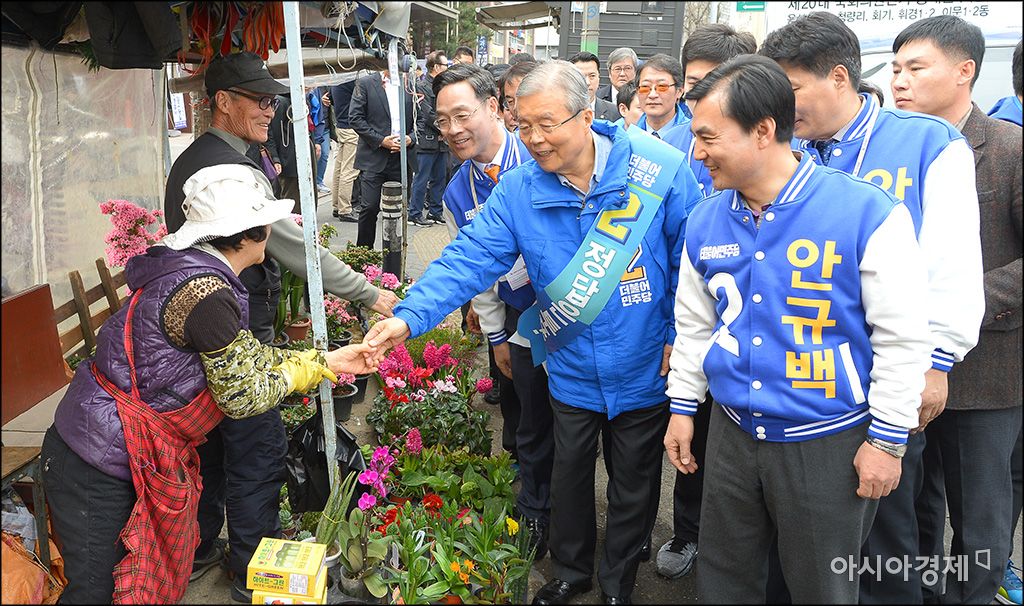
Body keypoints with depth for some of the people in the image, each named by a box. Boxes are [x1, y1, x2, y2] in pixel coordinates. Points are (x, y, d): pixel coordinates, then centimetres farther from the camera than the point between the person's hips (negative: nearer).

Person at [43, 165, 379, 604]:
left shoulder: (193, 271, 6)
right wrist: (301, 369, 0)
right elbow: (242, 395, -18)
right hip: (99, 467, -10)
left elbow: (250, 359, 12)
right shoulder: (205, 292, -26)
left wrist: (327, 362, 11)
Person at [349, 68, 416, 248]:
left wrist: (410, 138, -7)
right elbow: (355, 118, -4)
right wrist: (381, 140, -12)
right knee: (370, 208, -7)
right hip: (373, 158, -3)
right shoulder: (365, 84, 2)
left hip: (402, 157, 3)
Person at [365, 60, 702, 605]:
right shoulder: (518, 189, -10)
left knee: (633, 484, 17)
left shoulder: (660, 170, -17)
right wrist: (410, 317, -29)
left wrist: (680, 337, -9)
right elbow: (469, 259, -17)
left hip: (645, 370, -1)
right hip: (572, 370, 2)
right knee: (568, 476, 20)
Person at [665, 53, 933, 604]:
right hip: (733, 432, 5)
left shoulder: (867, 213, -16)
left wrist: (886, 440, -9)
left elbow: (903, 337, -12)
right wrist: (682, 408, 12)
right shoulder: (705, 222, 0)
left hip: (828, 444, -4)